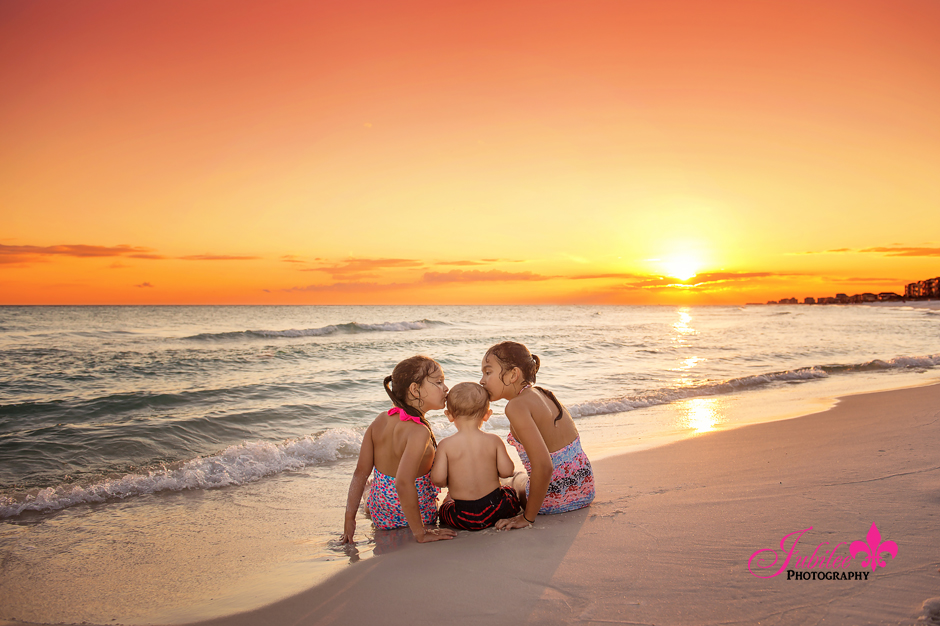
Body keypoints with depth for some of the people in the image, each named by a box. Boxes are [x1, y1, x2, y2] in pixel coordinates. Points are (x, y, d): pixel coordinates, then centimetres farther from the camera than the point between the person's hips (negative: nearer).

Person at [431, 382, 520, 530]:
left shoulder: (446, 445, -10)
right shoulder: (494, 441, -6)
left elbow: (438, 478, -15)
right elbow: (506, 471, -8)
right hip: (495, 510, 0)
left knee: (445, 504, 33)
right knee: (512, 492, 30)